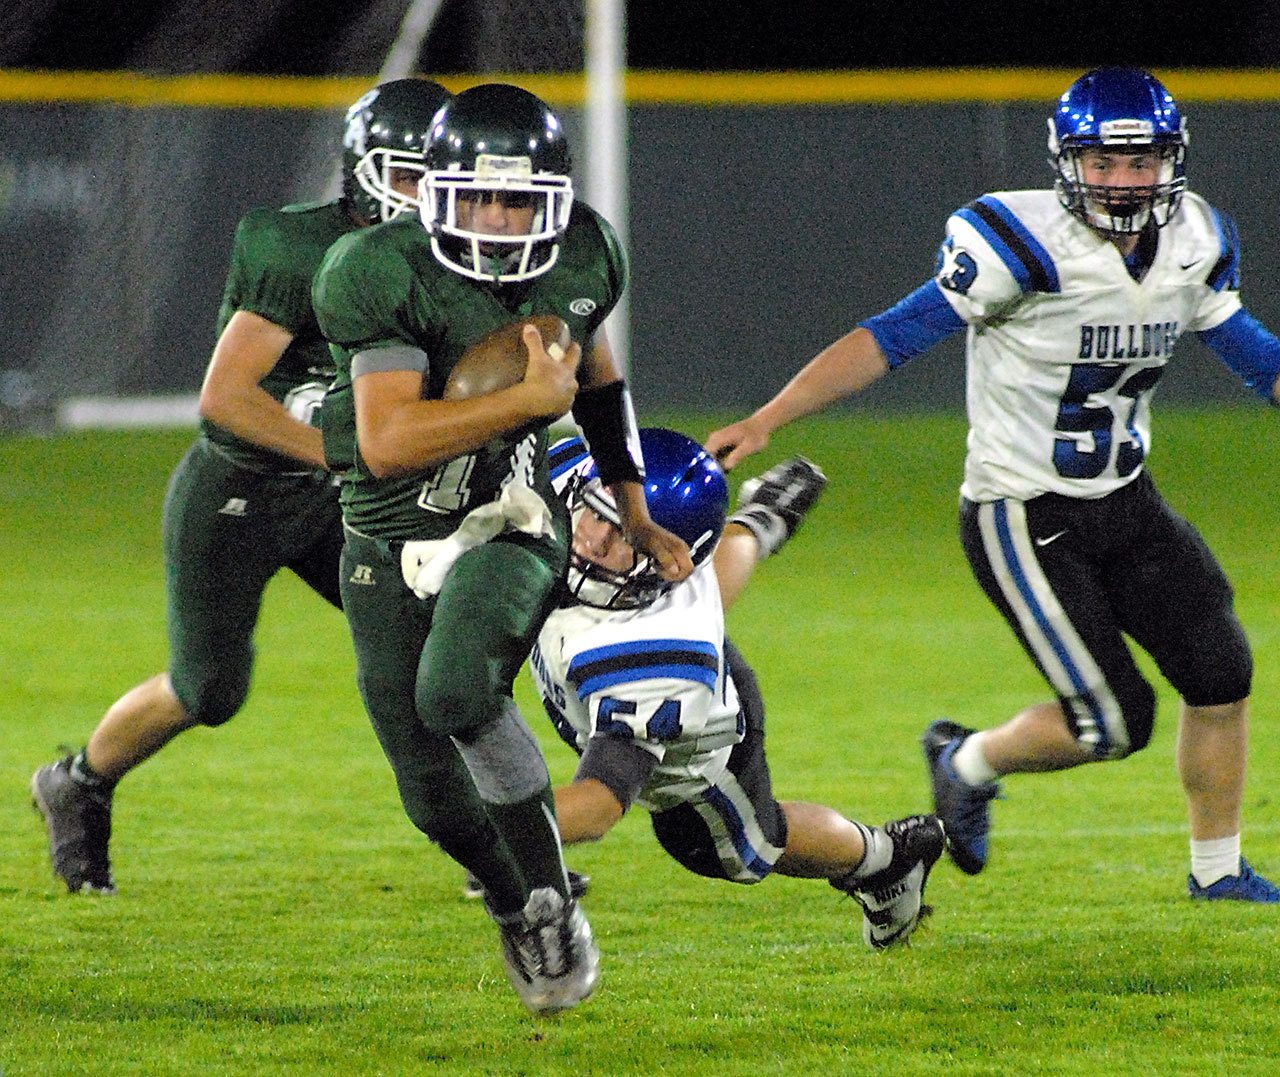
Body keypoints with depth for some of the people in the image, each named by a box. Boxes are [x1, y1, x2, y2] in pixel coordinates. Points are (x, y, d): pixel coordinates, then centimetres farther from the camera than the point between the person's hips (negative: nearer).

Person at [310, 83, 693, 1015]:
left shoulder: (580, 259, -4)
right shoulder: (386, 276, -21)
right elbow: (388, 444, -29)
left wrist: (636, 518, 22)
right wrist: (533, 396, -27)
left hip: (508, 523, 0)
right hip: (391, 548, 0)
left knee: (457, 691, -32)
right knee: (438, 799, 2)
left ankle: (554, 902, -18)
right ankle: (516, 913, 35)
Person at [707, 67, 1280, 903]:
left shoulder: (1192, 247, -1)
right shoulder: (1028, 245, -21)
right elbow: (895, 338, -20)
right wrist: (765, 422, -24)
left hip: (1126, 504, 7)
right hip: (1023, 517, -7)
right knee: (1112, 722, -9)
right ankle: (968, 765, 20)